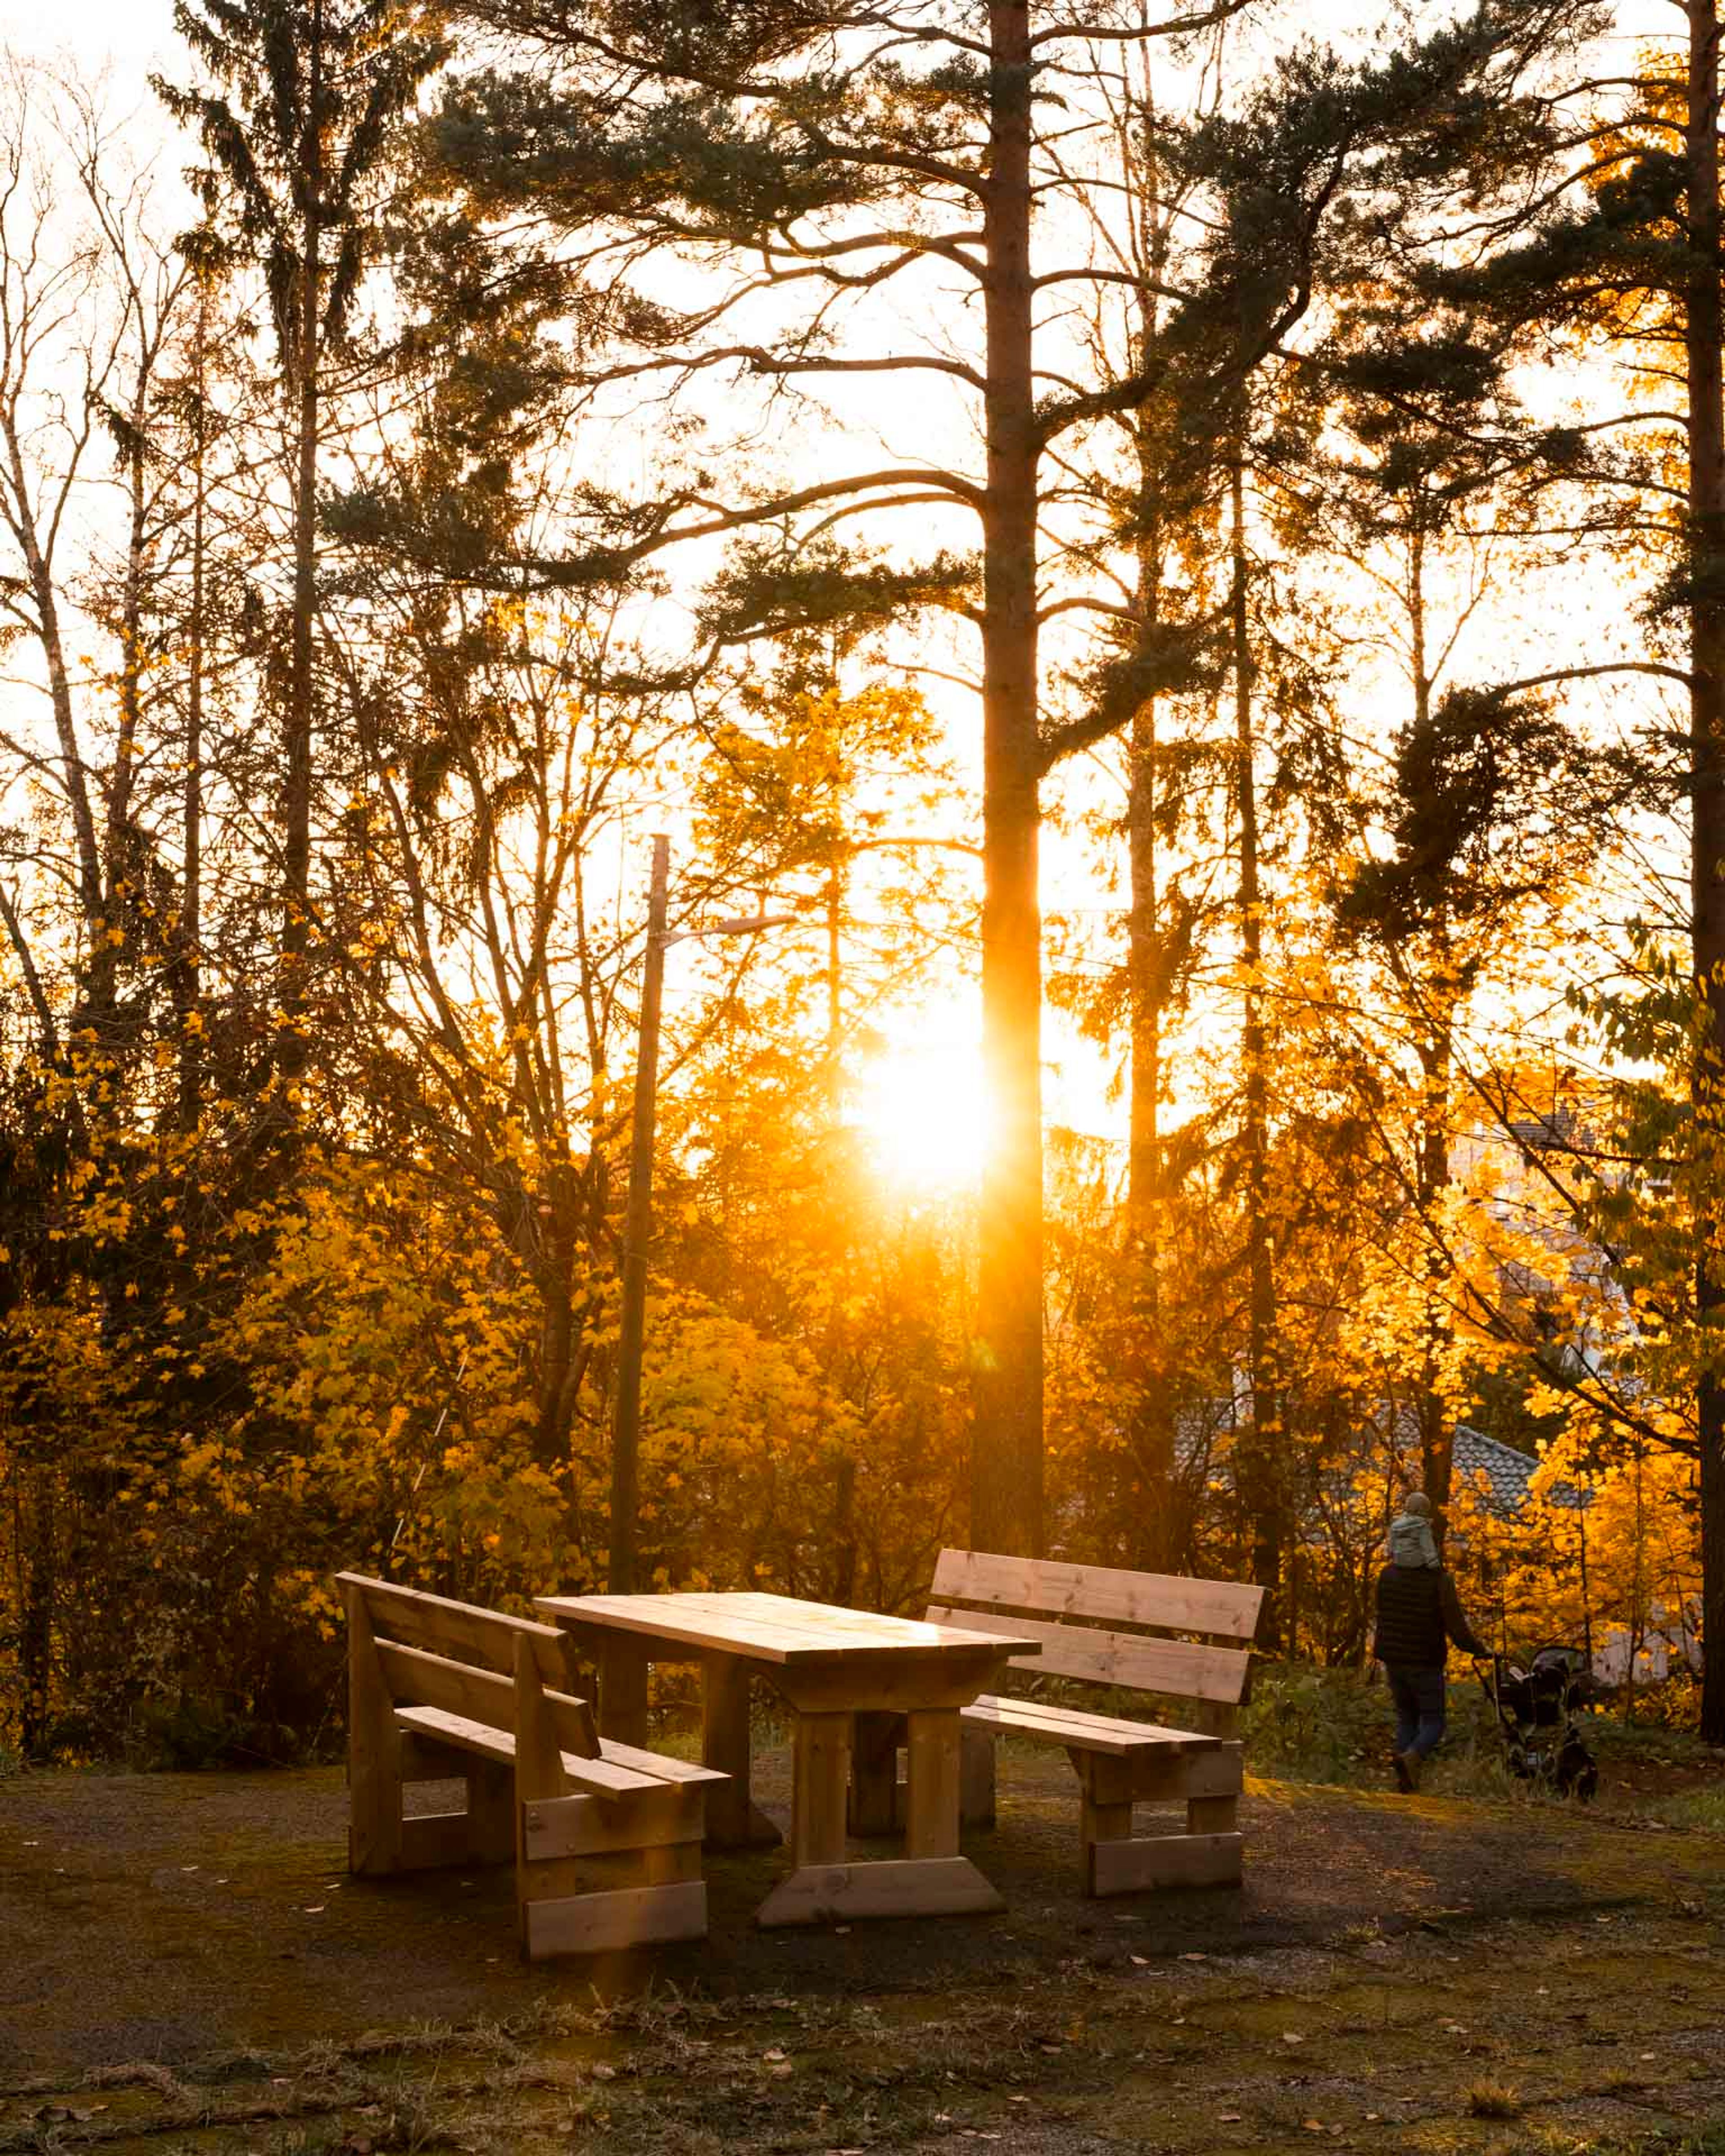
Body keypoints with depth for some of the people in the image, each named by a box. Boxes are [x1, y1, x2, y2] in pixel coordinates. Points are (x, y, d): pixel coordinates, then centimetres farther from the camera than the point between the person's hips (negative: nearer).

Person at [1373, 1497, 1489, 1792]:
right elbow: (1456, 1628, -16)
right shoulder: (1439, 1581, -17)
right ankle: (1411, 1756, -23)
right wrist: (1481, 1651, 1)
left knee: (1406, 1718, 17)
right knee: (1433, 1722, 7)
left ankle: (1406, 1780, 9)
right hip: (1425, 1663, -4)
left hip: (1394, 1659, 4)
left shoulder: (1388, 1576, -5)